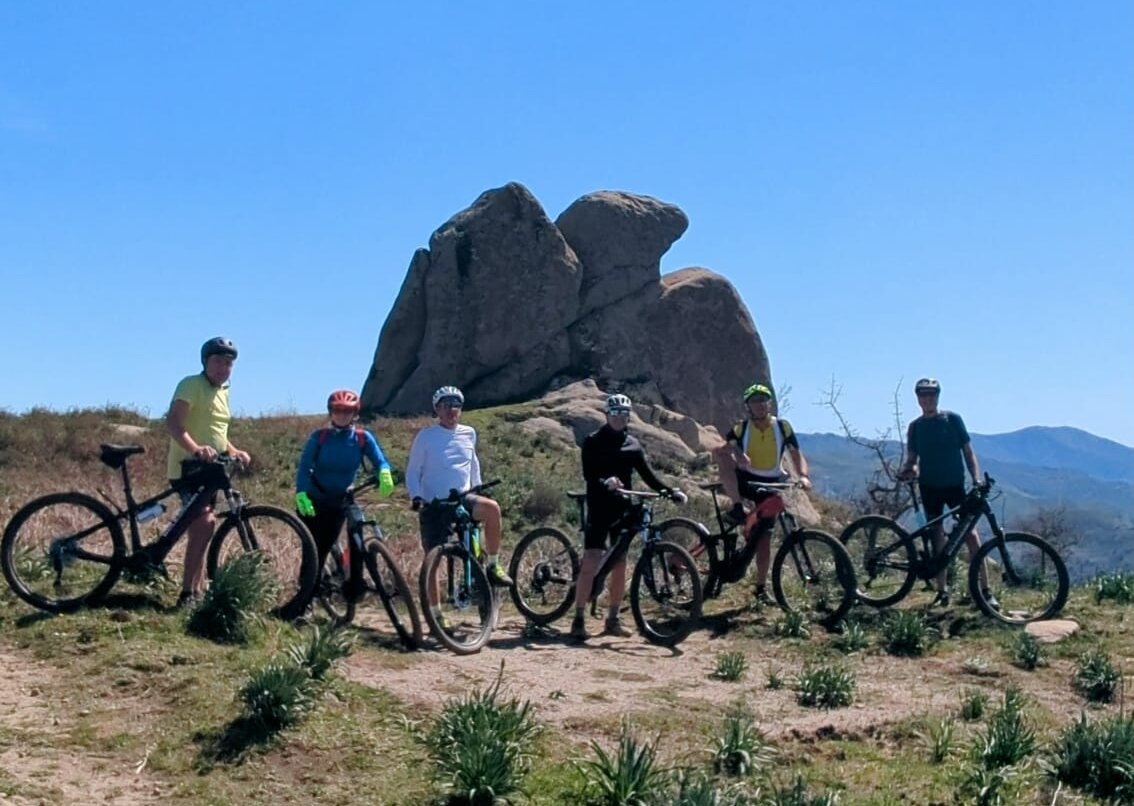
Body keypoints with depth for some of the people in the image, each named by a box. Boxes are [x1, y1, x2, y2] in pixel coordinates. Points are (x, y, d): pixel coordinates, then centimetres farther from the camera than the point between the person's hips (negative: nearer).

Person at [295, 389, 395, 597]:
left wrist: (384, 473, -37)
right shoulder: (319, 437, -11)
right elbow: (304, 467, -16)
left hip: (339, 505, 2)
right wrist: (301, 494, -33)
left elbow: (380, 461, -13)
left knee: (322, 550, 5)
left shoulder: (363, 438, -6)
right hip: (312, 502, -1)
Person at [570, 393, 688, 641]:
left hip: (623, 508, 5)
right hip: (599, 508, -5)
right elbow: (588, 474, -14)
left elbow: (647, 474, 7)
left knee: (619, 565, 6)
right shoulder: (593, 442, -2)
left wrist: (671, 491, -6)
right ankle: (578, 620, -8)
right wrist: (605, 483, -35)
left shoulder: (633, 444, 11)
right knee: (590, 562, -12)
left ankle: (613, 620, 16)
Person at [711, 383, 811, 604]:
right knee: (719, 451, -29)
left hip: (770, 486, 1)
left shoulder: (782, 427, -3)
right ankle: (737, 508, -29)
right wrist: (737, 456, -38)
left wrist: (803, 476, -23)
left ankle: (761, 588, 13)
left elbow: (796, 455, -3)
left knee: (764, 537, -1)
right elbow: (724, 449, -15)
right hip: (745, 480, 0)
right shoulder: (741, 428, -5)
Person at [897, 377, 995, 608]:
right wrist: (906, 471, -13)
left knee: (971, 533, -11)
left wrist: (977, 479, -10)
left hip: (954, 484, -2)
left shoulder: (953, 420, 0)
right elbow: (912, 459, 9)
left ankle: (986, 591, -9)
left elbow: (968, 452, 1)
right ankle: (942, 592, 9)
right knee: (937, 537, 4)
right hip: (930, 487, 2)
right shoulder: (916, 427, 6)